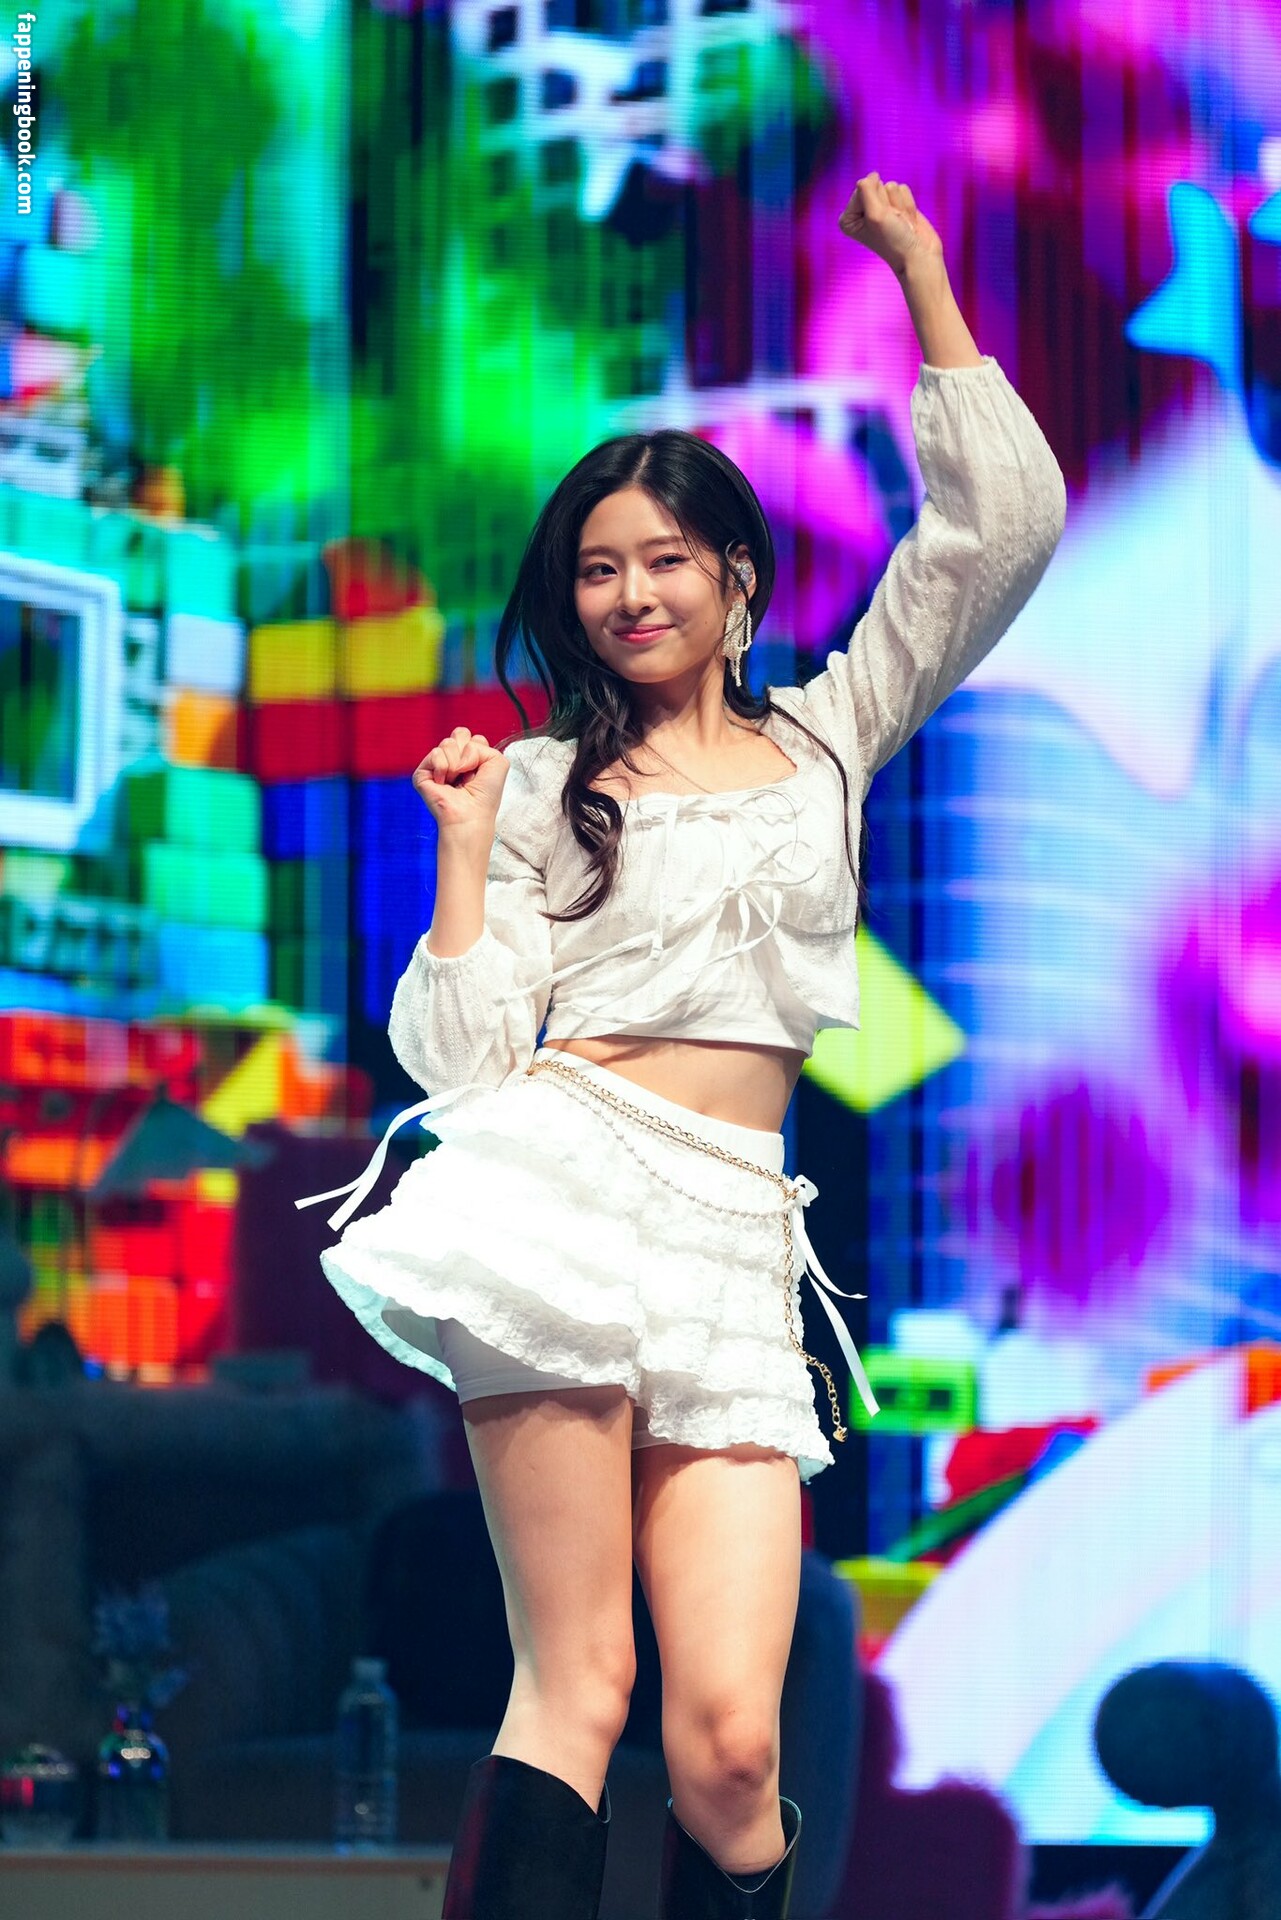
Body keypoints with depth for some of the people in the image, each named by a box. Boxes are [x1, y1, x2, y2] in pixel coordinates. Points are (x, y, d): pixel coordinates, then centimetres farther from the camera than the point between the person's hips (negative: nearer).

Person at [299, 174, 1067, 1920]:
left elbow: (1005, 524, 12)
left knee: (731, 1736, -12)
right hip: (570, 1179, -2)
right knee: (576, 1686, -12)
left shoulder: (827, 740, 21)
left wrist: (921, 276, 13)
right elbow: (457, 1056, 6)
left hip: (737, 1234, 2)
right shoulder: (542, 786, 14)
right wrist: (464, 846, 0)